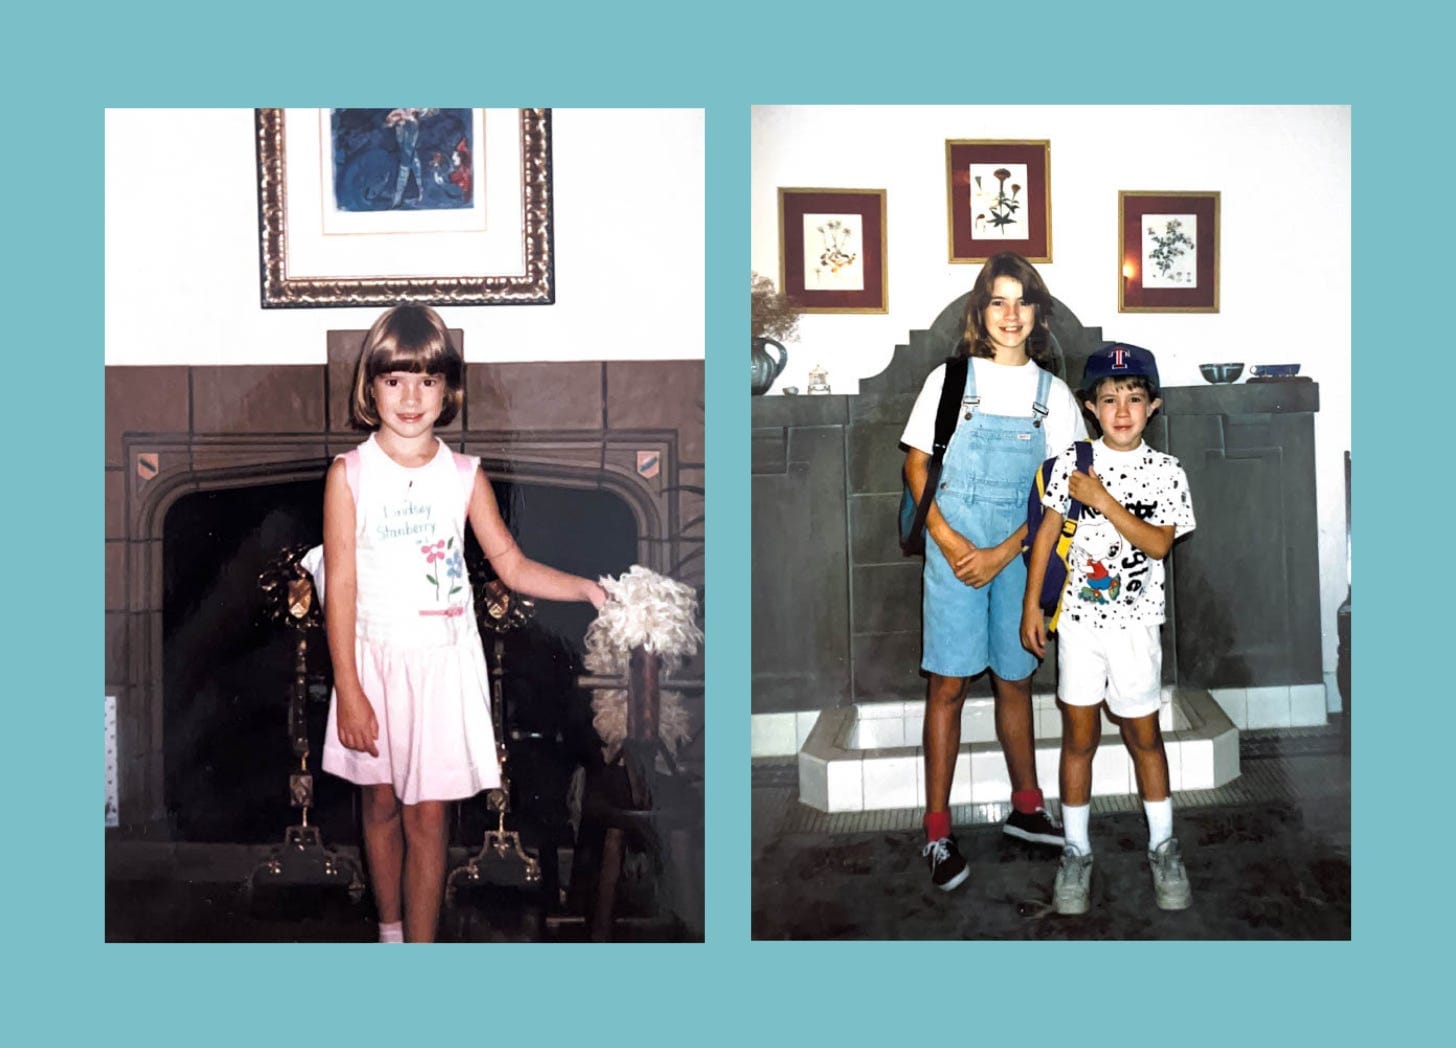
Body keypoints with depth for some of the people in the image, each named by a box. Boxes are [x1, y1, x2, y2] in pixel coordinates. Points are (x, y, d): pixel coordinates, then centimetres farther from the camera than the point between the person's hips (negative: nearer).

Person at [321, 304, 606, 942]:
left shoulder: (464, 475, -1)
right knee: (381, 802, 14)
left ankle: (421, 949, 11)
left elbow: (512, 565, 3)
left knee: (427, 813, 3)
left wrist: (588, 588, -12)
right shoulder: (349, 475, -6)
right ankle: (390, 931, 33)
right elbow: (340, 586, -8)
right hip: (374, 660, 0)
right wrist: (348, 691, -10)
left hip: (444, 663, 0)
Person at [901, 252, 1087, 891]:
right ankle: (938, 831, 2)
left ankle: (1026, 809, 28)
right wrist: (948, 541, -12)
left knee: (1015, 682, 13)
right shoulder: (950, 379, 0)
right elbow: (916, 466, 1)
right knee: (949, 685, -2)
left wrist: (1002, 553, -9)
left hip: (1021, 553, 3)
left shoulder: (1053, 393, 5)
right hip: (954, 553, -2)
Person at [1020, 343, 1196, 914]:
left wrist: (1102, 500, -20)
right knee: (1079, 735, 8)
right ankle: (1076, 850, 19)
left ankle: (1162, 846, 24)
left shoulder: (1166, 471, -3)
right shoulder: (1071, 463, -2)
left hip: (1135, 622, 0)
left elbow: (1158, 544, -13)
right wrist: (1031, 604, 0)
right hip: (1079, 616, 1)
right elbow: (1046, 533, 2)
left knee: (1144, 734, 9)